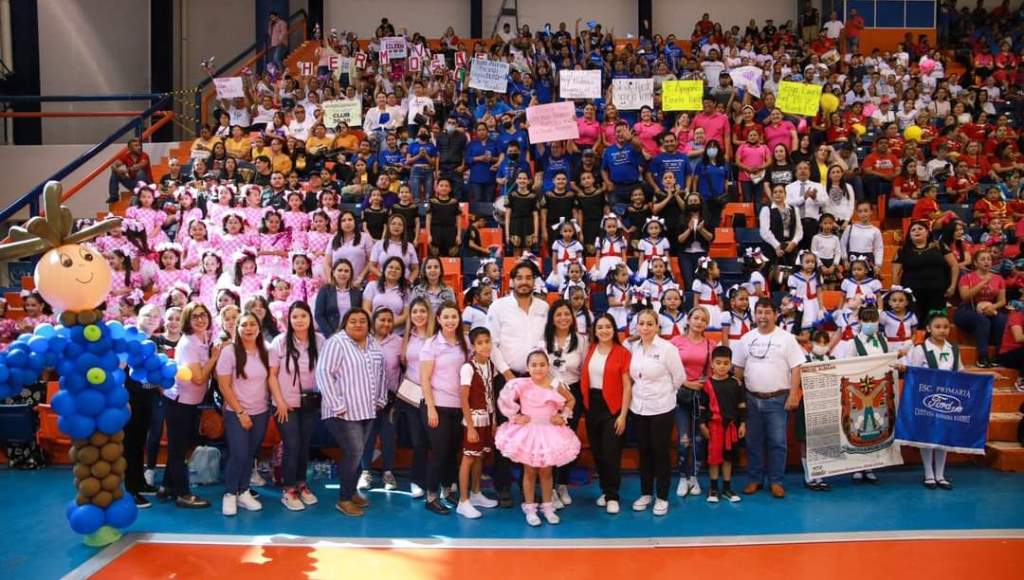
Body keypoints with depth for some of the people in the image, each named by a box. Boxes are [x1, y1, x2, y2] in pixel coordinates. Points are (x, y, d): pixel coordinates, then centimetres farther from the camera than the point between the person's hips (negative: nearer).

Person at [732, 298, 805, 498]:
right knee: (753, 442, 9)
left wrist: (793, 395, -12)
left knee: (777, 442, 2)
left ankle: (776, 481, 12)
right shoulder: (746, 339, 6)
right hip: (752, 399, 3)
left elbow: (795, 368, -5)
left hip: (777, 399, -3)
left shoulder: (786, 338, -4)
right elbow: (738, 368, 10)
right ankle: (755, 479, 19)